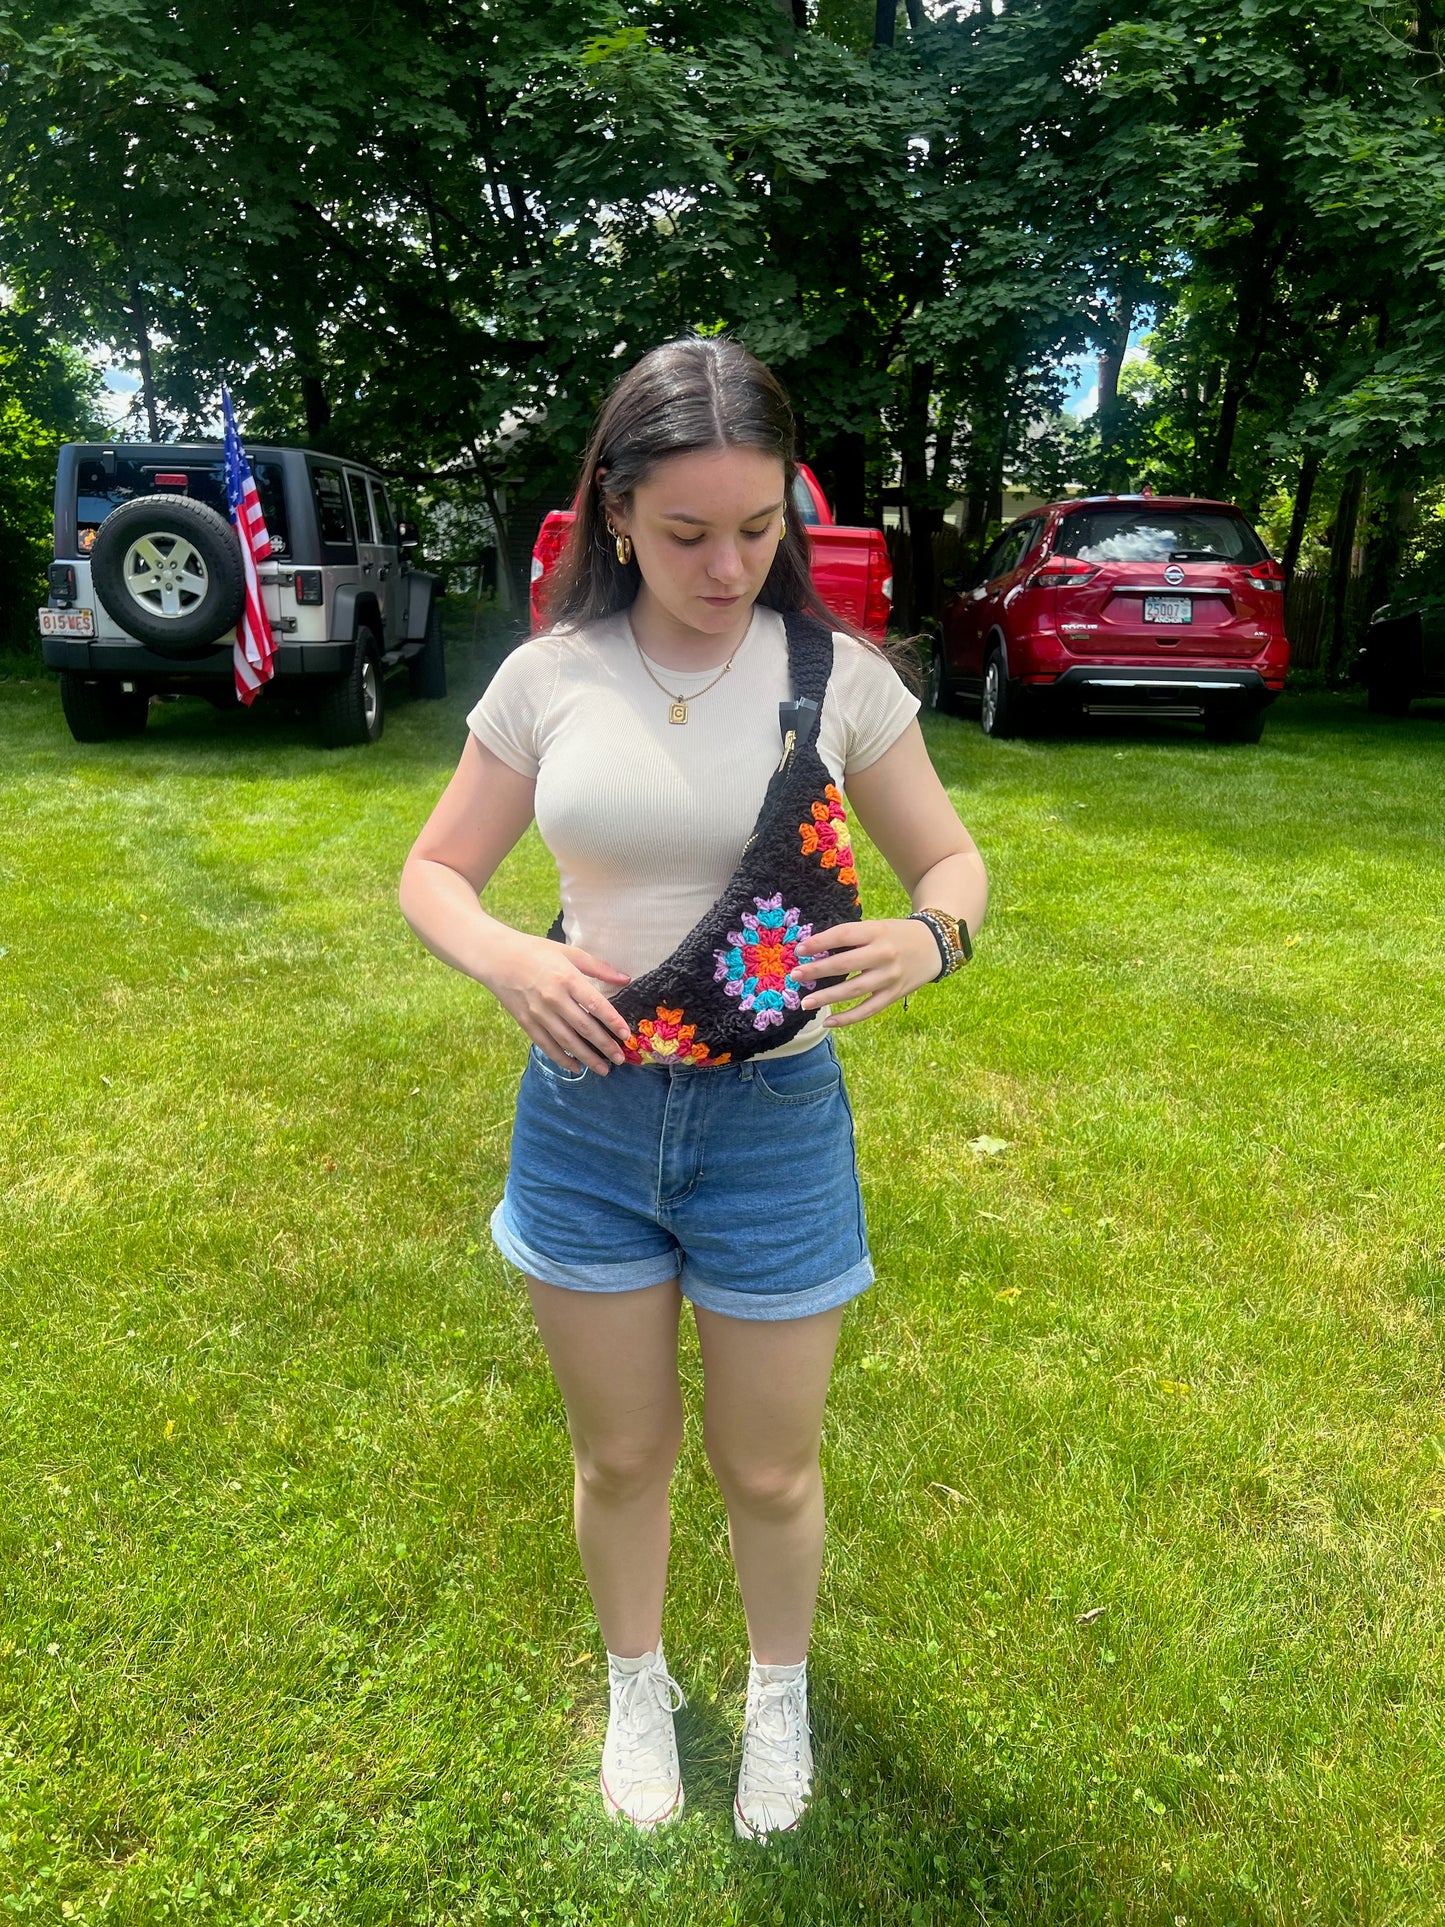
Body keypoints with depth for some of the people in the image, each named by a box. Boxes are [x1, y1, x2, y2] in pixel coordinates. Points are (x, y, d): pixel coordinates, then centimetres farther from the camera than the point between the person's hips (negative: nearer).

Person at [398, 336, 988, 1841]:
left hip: (772, 1113, -1)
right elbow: (432, 873, 3)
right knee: (621, 1454, 19)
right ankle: (637, 1686, 50)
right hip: (585, 1110, 1)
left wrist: (926, 937, -21)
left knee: (768, 1468, 16)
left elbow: (952, 860, 3)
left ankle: (779, 1690, 49)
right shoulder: (551, 677, -5)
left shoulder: (838, 675, -7)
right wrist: (508, 960, -20)